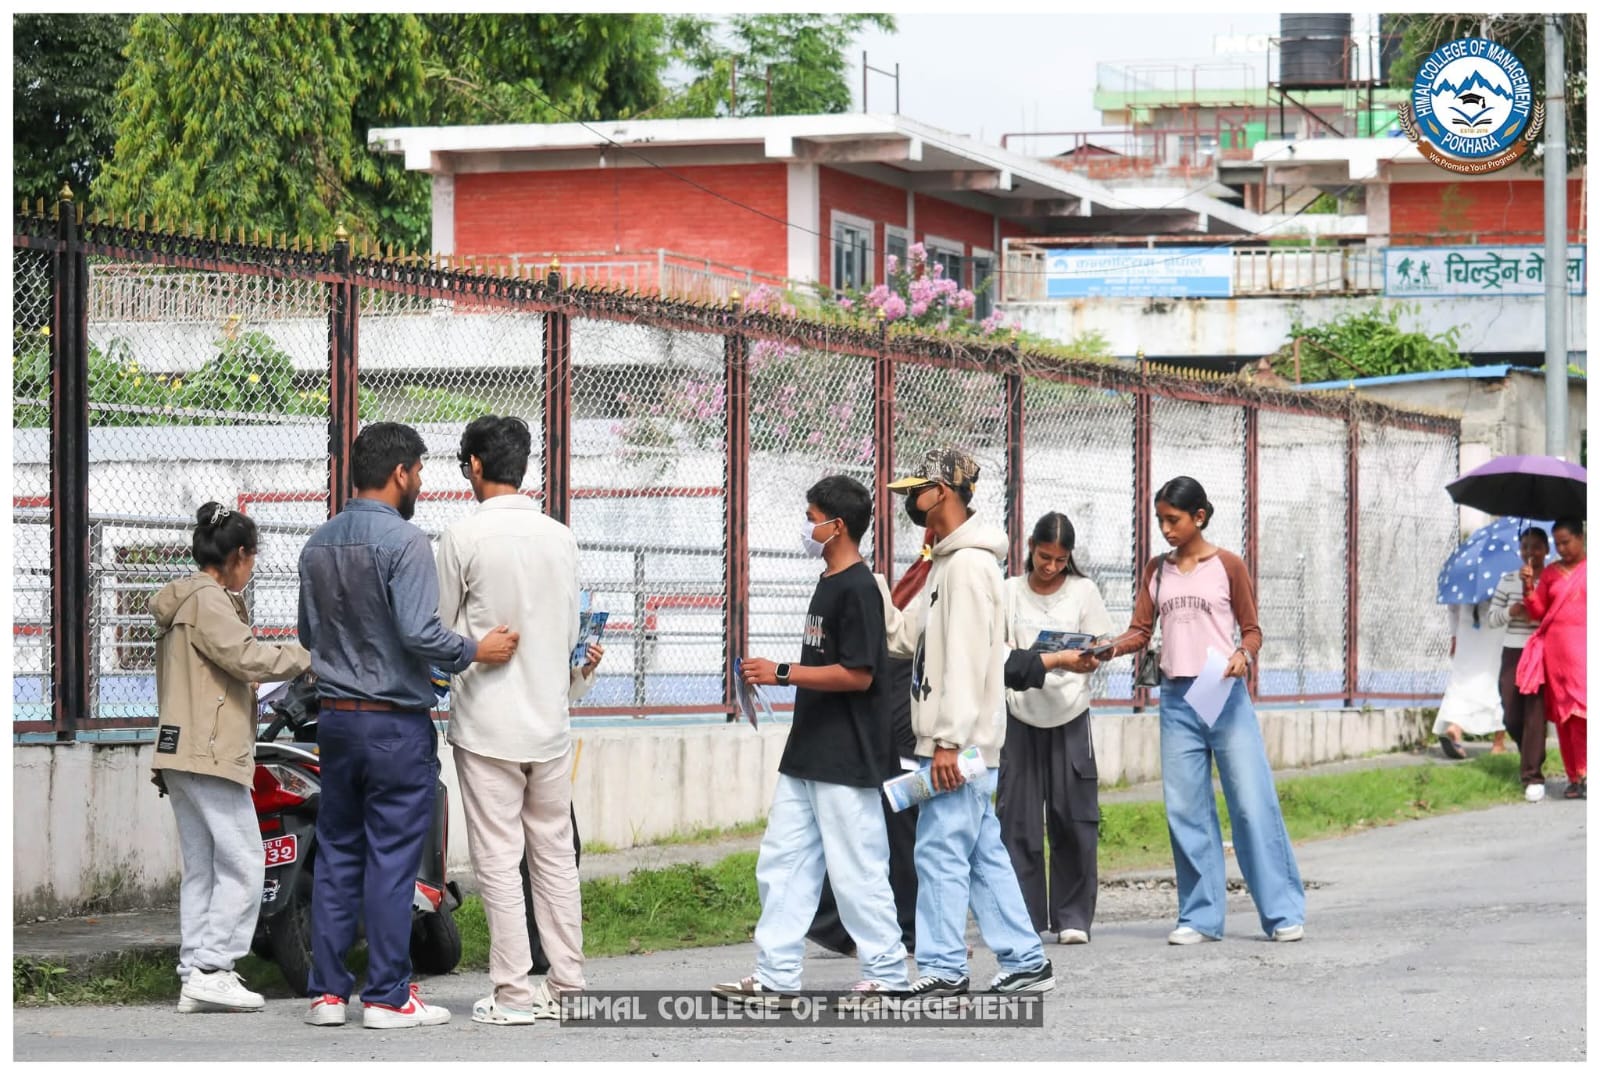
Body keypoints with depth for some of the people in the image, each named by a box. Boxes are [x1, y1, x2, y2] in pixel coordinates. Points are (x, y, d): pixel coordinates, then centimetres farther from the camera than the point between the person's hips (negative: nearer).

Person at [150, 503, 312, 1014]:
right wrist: (310, 656, -8)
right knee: (242, 863, -10)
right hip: (213, 754, -10)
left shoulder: (179, 604, 21)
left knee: (201, 869, 9)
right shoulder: (209, 602, -10)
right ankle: (212, 969, -14)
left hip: (180, 755, 10)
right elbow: (249, 658, -18)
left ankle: (194, 974, 6)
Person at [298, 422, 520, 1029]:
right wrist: (474, 652, -9)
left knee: (336, 855, 11)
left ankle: (327, 991, 11)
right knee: (392, 859, -2)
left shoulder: (319, 544, 8)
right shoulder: (404, 543, -15)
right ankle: (387, 996, 0)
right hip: (396, 723, -7)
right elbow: (421, 634, -23)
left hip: (335, 721, 7)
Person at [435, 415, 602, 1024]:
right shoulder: (561, 538, 5)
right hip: (550, 721, 5)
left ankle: (513, 992, -2)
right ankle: (567, 985, 13)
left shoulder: (465, 538, -11)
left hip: (487, 722, -5)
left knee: (499, 859, -2)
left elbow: (443, 632, -3)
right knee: (555, 854, 11)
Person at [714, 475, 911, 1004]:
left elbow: (858, 674, -21)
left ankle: (887, 974, 6)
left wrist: (782, 673, -19)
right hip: (806, 759, 10)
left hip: (846, 761, -10)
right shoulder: (829, 584, 15)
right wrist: (776, 675, 15)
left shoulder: (858, 589, -15)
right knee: (782, 864, 8)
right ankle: (775, 975, 11)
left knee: (857, 870, -3)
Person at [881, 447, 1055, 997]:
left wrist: (950, 741, -23)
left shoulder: (970, 563, -14)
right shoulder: (945, 562, 19)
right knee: (983, 852, 11)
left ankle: (943, 968, -4)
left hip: (960, 742, -10)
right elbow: (907, 635, 18)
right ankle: (1025, 961, 15)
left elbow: (967, 659, -20)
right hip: (950, 739, 10)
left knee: (940, 850, -7)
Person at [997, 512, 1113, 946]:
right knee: (1019, 817, -3)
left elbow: (1094, 655, 4)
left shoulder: (1083, 591, 6)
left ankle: (1072, 916, 6)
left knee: (1073, 816, -2)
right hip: (1020, 713, 0)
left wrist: (1076, 661, -18)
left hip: (1069, 714, 0)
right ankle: (1024, 919, 1)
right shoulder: (1010, 592, 7)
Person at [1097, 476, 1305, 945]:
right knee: (1185, 810, 2)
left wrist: (1244, 655, -18)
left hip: (1225, 696, -4)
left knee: (1252, 803, -5)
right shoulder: (1156, 571, 13)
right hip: (1177, 698, 4)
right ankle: (1200, 916, 8)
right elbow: (1140, 630, 9)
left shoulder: (1227, 566, 1)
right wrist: (1112, 646, -12)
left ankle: (1283, 912, -1)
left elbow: (1251, 628, 3)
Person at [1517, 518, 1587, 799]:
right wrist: (1529, 586, -3)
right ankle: (1574, 777, 6)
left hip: (1583, 649, -4)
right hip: (1555, 649, 4)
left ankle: (1584, 775, -17)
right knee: (1562, 714, 2)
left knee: (1582, 712, -15)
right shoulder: (1550, 573, 13)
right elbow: (1537, 612, 10)